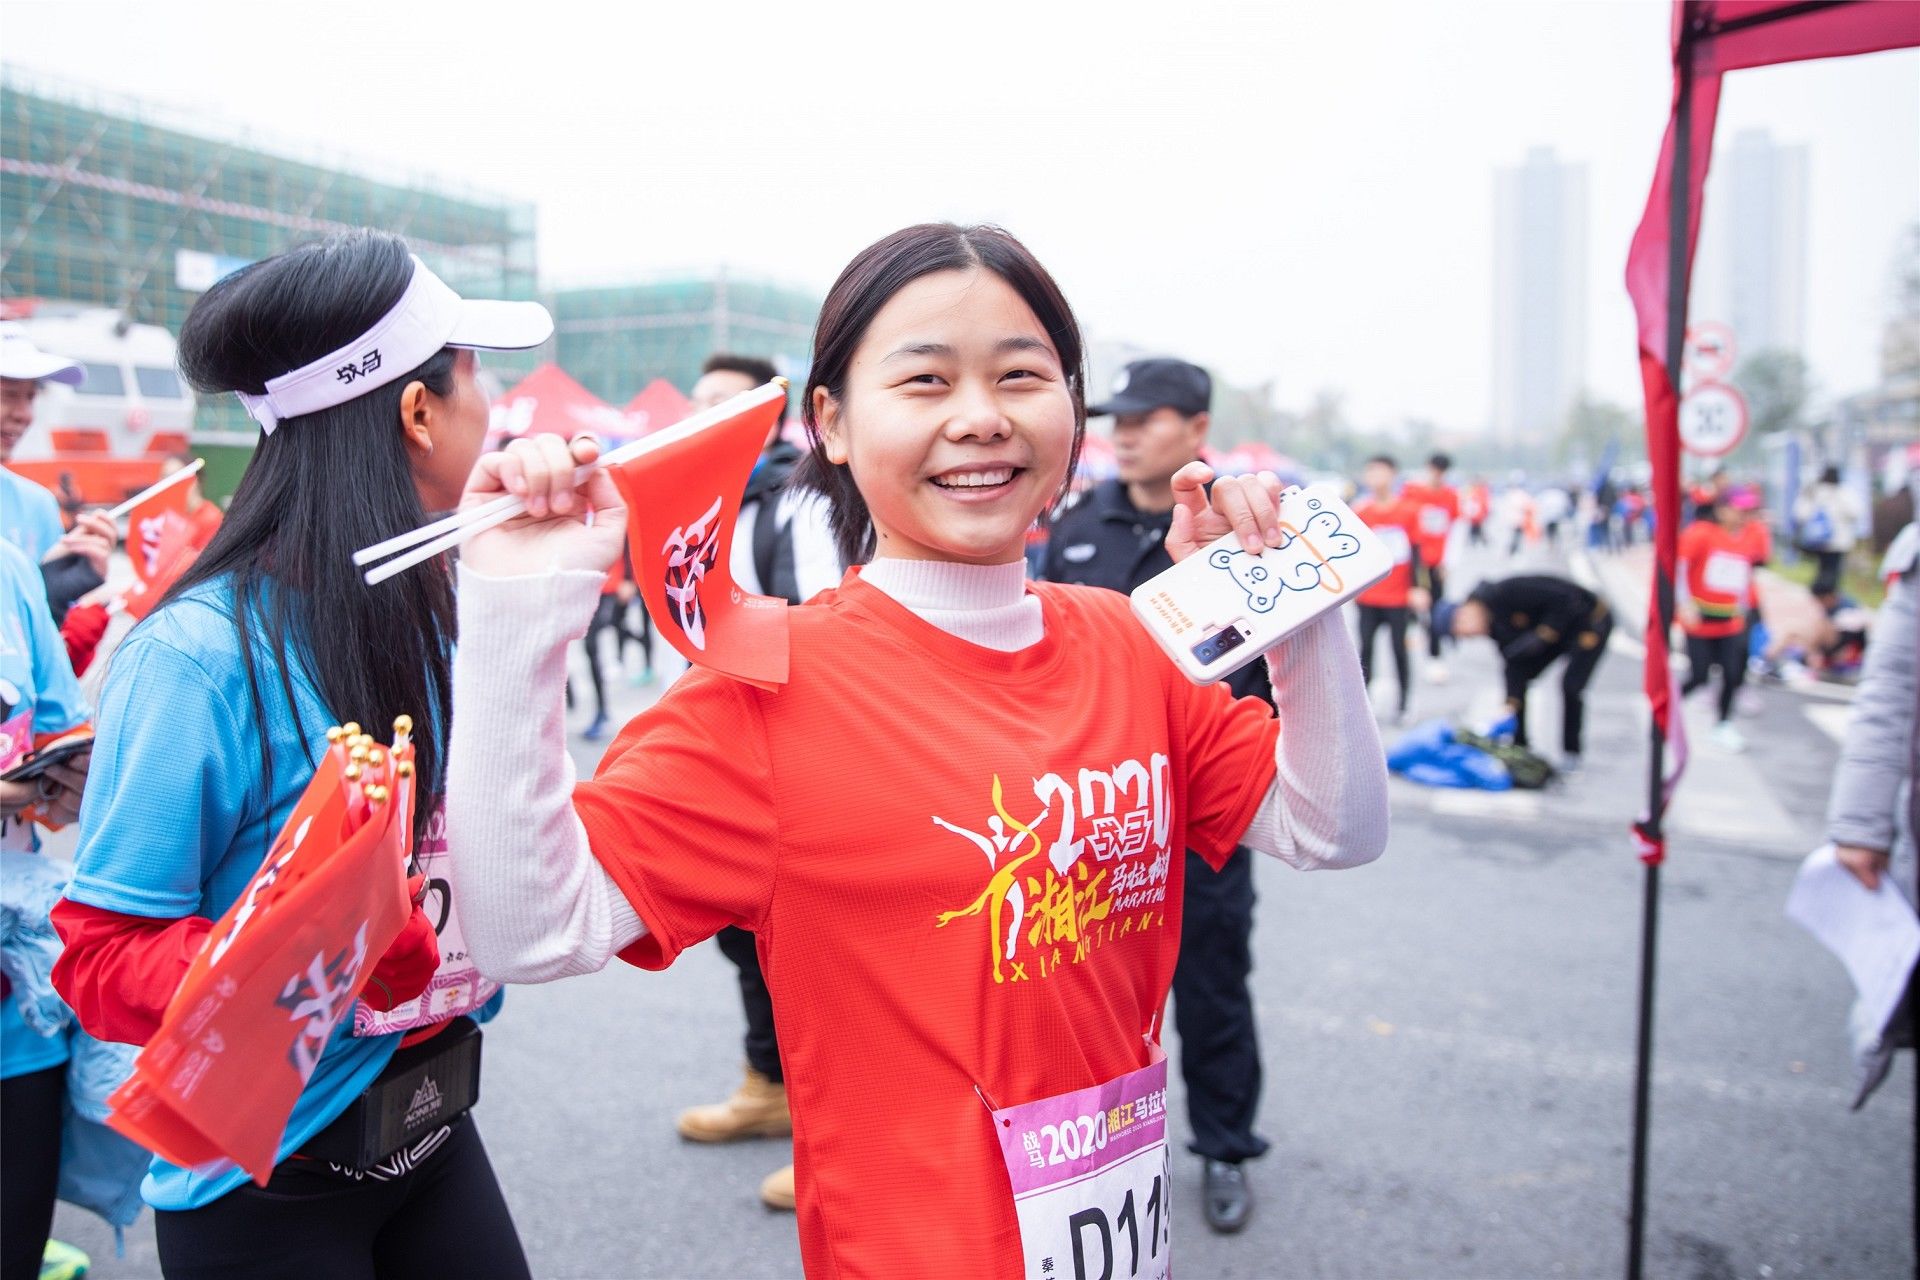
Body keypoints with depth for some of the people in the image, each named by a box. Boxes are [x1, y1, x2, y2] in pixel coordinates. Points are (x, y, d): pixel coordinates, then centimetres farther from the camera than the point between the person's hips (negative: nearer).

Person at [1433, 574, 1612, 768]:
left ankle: (1571, 754, 0)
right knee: (1518, 674, 3)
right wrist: (1511, 703, -18)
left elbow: (1564, 598, -32)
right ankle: (1519, 747, 12)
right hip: (1559, 628, 8)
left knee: (1571, 685, -17)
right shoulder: (1494, 626, -6)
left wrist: (1543, 635, -30)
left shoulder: (1506, 592, -32)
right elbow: (1514, 662, -9)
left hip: (1591, 621, -8)